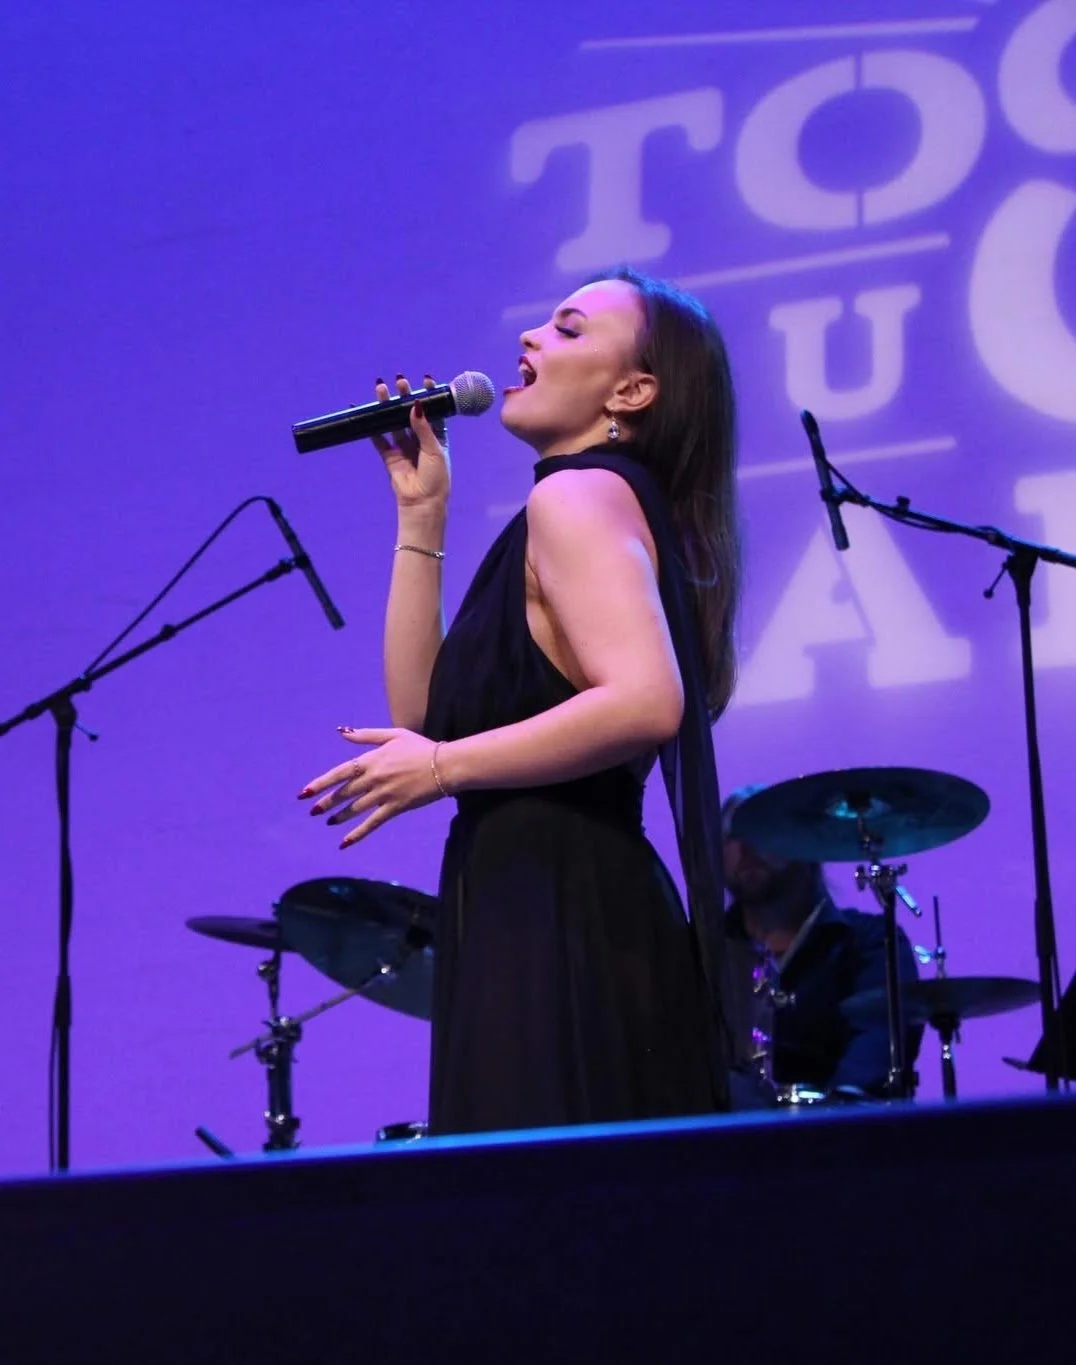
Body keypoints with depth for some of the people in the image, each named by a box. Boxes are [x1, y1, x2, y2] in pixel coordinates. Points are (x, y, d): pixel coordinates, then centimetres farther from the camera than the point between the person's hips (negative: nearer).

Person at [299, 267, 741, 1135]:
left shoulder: (581, 493, -6)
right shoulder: (598, 501, 23)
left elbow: (645, 702, -24)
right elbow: (422, 714, 17)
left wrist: (448, 769, -15)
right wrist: (420, 517, 17)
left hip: (557, 918, -10)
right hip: (586, 914, 10)